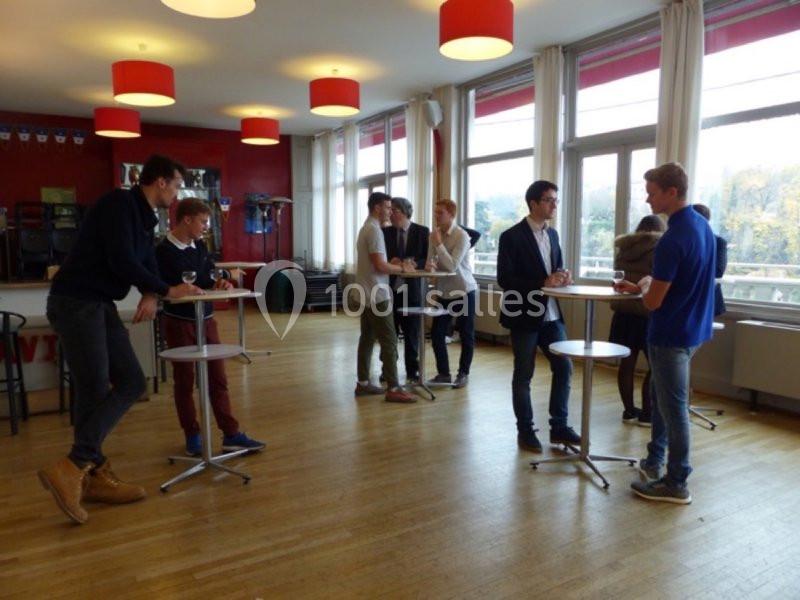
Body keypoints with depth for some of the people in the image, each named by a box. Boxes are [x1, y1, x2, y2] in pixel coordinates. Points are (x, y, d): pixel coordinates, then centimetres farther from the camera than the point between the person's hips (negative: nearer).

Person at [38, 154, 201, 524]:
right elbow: (122, 262, -22)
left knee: (132, 382, 4)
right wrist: (167, 290, -11)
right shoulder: (120, 204, -14)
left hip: (100, 306, 9)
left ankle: (95, 476, 10)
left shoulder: (145, 217, 16)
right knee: (94, 392, -10)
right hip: (74, 303, -9)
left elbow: (144, 263, 17)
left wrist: (151, 296, -5)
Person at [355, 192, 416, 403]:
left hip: (367, 294, 10)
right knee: (389, 341, -9)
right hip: (377, 295, -10)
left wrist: (396, 265, 10)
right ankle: (393, 388, -7)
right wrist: (402, 268, -8)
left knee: (367, 338, 13)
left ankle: (363, 383, 18)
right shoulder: (374, 230, -16)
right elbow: (380, 265, -22)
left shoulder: (366, 228, 16)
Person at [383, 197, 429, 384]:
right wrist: (390, 263, -17)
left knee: (412, 334, 8)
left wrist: (414, 264, -21)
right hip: (389, 289, 1)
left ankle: (412, 371, 21)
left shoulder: (422, 232, 0)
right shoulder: (385, 232, 4)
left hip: (411, 289, -1)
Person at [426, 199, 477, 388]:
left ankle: (463, 374, 19)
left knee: (466, 335, 5)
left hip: (464, 291, -5)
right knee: (436, 333, 3)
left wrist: (439, 244, -23)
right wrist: (429, 264, -15)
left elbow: (452, 266, -25)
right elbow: (431, 261, 8)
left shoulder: (461, 236, -17)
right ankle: (443, 373, 17)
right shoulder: (434, 234, 1)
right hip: (444, 292, 6)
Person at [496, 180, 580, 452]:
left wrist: (562, 276, -6)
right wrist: (542, 284, -25)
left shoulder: (552, 234, 11)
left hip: (551, 314, 7)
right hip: (525, 316, -7)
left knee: (564, 367, 8)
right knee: (523, 375, 5)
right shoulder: (512, 236, -11)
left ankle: (559, 426, 21)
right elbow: (505, 280, -17)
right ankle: (525, 431, 19)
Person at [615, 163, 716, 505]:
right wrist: (645, 286, 14)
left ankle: (676, 484, 16)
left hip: (671, 334, -9)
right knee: (664, 399, 20)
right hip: (692, 328, 9)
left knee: (673, 407, 2)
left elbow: (653, 302, -21)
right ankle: (654, 461, 34)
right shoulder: (702, 226, 5)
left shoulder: (673, 239, -25)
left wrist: (643, 286, 0)